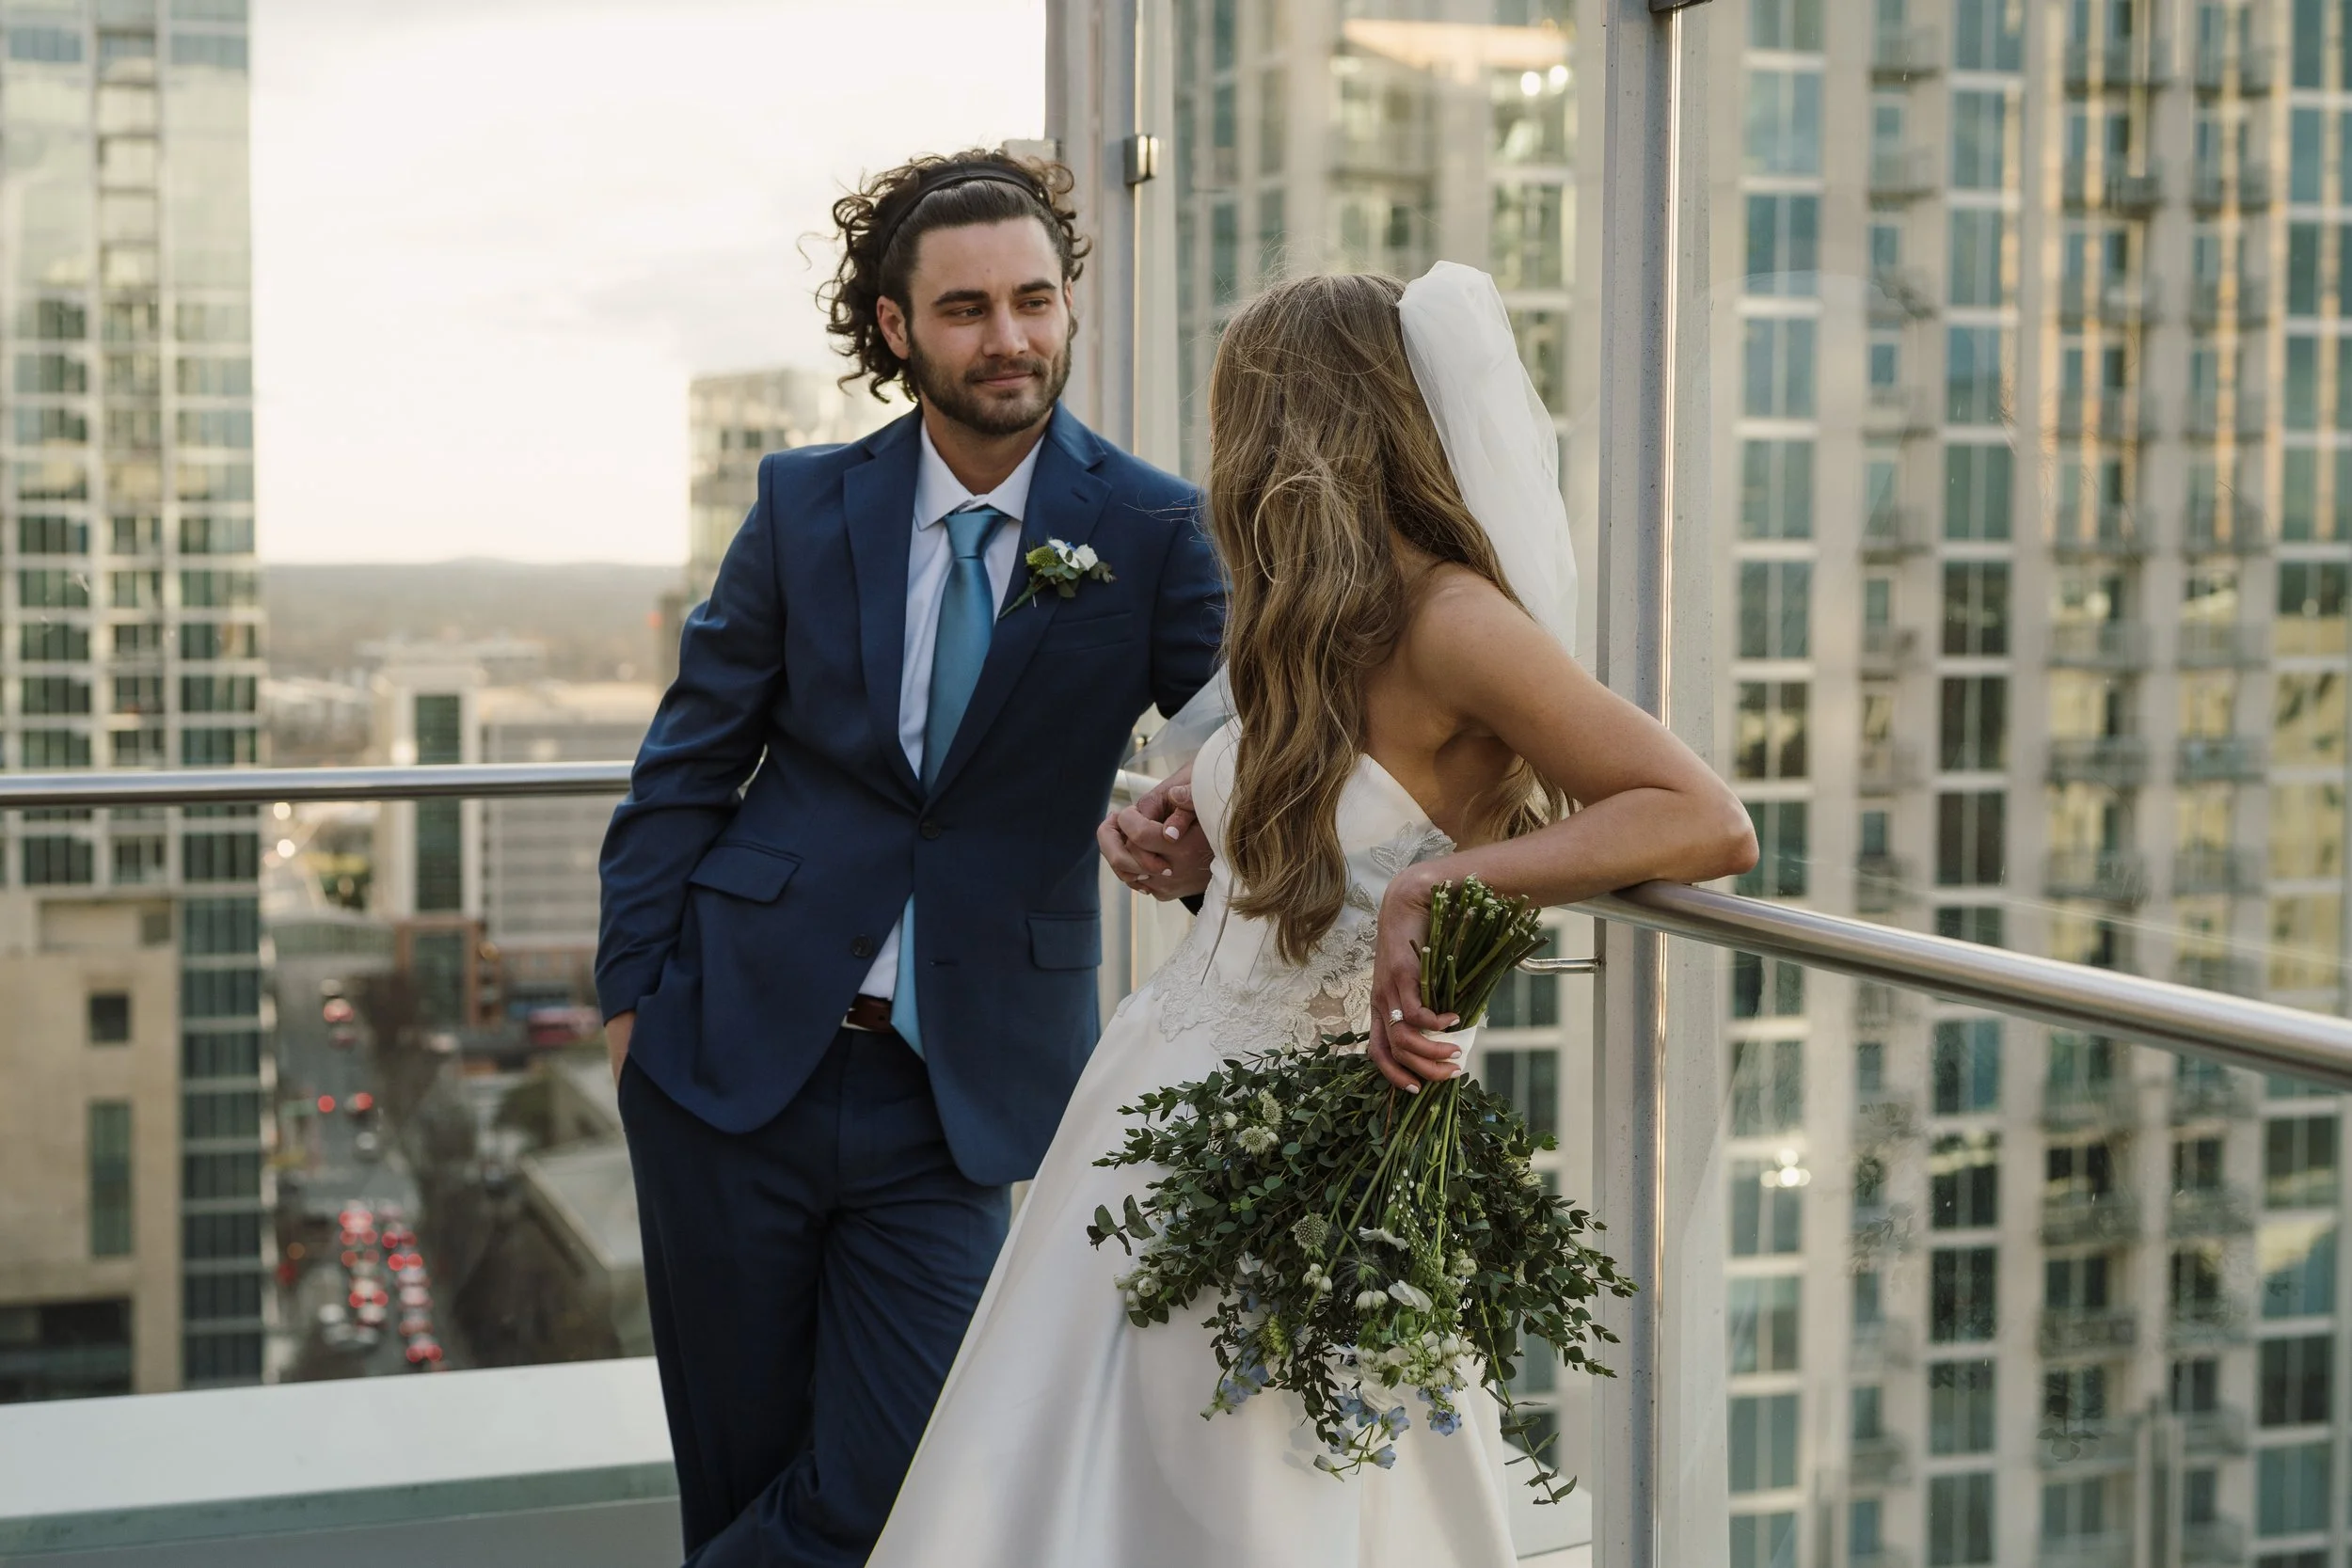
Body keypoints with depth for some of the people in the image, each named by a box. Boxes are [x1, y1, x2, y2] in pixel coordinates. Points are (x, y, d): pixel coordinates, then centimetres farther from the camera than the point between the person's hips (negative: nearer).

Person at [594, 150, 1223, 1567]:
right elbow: (690, 762, 7)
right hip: (734, 1061, 1)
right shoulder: (807, 506, 3)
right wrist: (634, 985, 2)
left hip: (954, 1090, -1)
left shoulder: (1149, 531, -3)